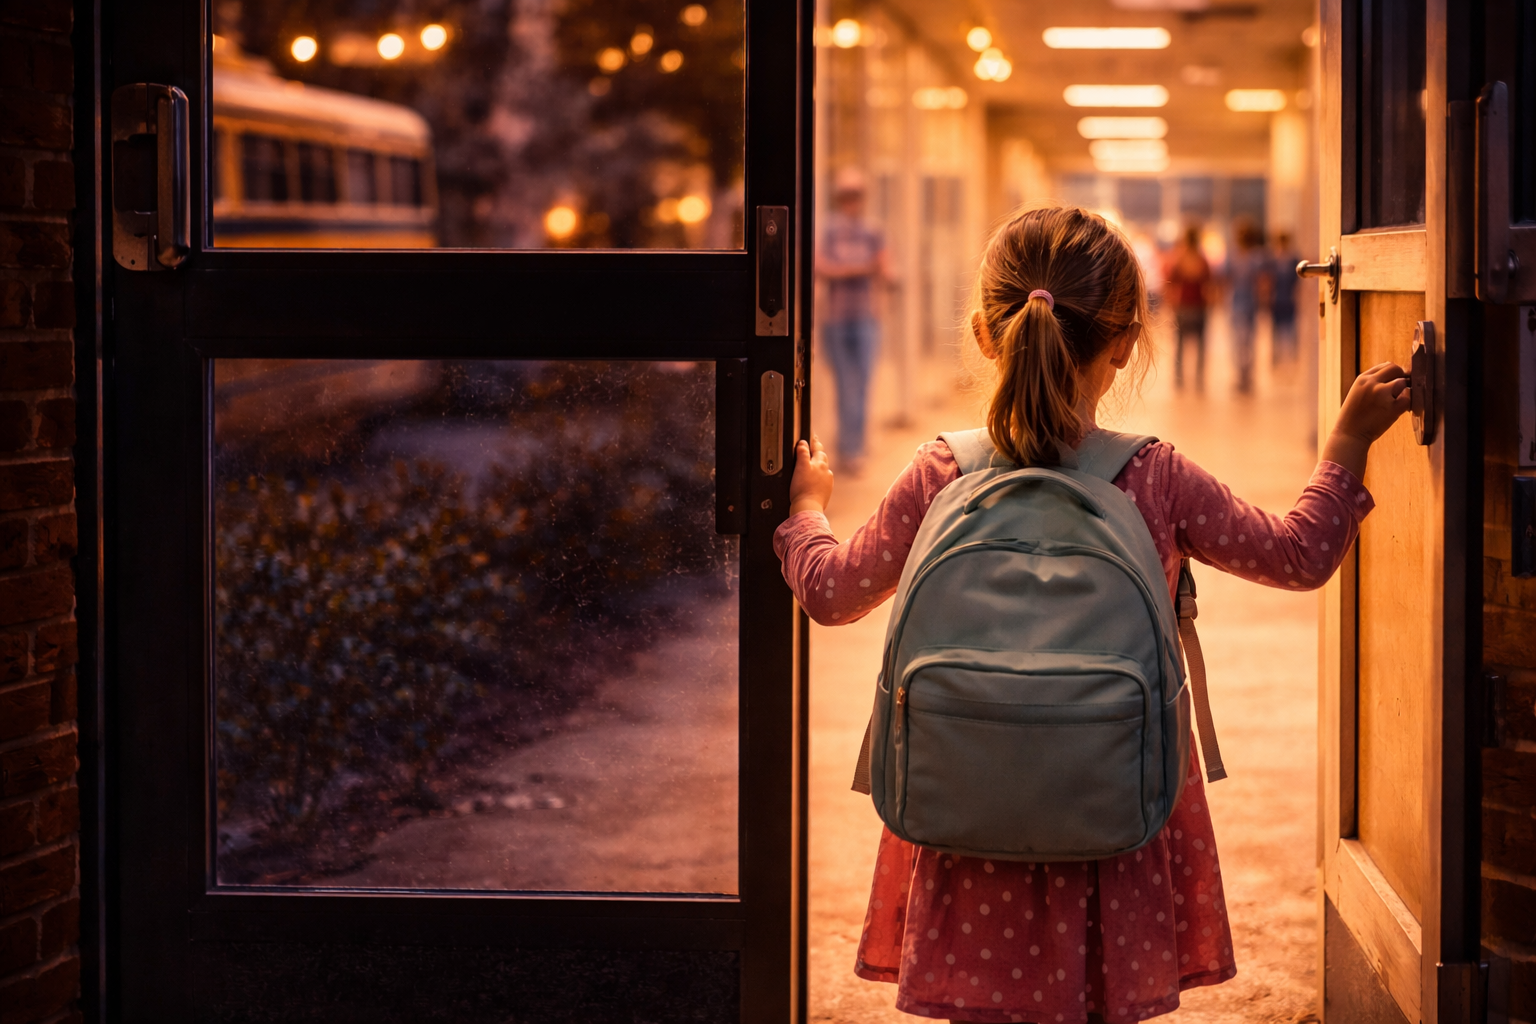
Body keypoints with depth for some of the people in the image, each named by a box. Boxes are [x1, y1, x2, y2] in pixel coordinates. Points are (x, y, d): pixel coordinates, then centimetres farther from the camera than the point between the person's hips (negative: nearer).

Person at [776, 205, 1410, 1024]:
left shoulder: (940, 479, -7)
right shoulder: (1157, 481, -8)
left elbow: (832, 592, 4)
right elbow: (1301, 556, 3)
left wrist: (807, 504, 23)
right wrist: (1349, 439, 15)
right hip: (1118, 825, 0)